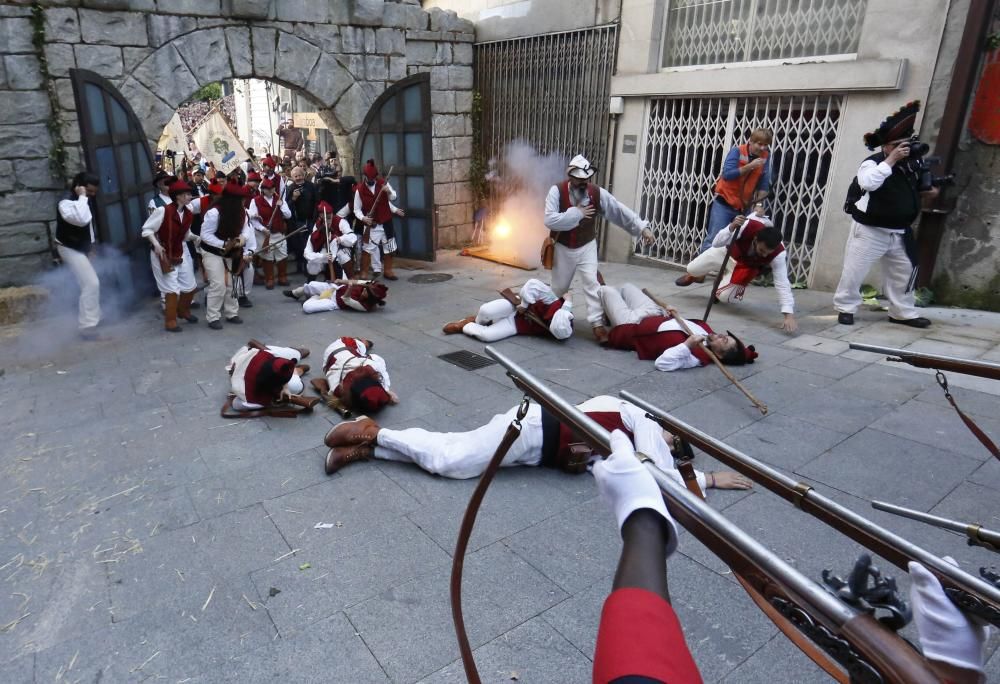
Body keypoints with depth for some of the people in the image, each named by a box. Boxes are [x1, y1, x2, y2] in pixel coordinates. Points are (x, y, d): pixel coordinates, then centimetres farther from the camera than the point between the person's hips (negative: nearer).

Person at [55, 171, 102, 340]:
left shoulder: (89, 199, 3)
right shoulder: (67, 202, -24)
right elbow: (82, 219, -44)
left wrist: (92, 244, 20)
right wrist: (82, 197, -33)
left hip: (83, 247, 9)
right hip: (70, 249, -9)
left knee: (92, 284, 18)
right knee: (91, 284, -17)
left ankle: (93, 319, 35)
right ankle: (87, 326, -12)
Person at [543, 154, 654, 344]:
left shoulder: (597, 193, -12)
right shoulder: (557, 191, -18)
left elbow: (620, 210, -12)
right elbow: (549, 220, -28)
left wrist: (642, 227, -20)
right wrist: (576, 213, -28)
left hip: (587, 247, 1)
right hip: (563, 248, 0)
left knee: (592, 283, -13)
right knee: (559, 287, 14)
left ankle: (598, 324, -10)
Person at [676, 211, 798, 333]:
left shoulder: (779, 254, -38)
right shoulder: (748, 226, -41)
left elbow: (783, 284, -41)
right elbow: (716, 243, -39)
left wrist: (789, 314, -51)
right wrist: (732, 227, -58)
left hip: (745, 266, -1)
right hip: (726, 251, 1)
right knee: (692, 269, 8)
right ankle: (696, 276, 49)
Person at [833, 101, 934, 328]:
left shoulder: (910, 165, 9)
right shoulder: (873, 163, -13)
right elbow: (869, 183, -35)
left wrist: (927, 192, 3)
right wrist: (891, 159, -28)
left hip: (899, 233, 7)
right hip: (869, 231, -7)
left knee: (904, 271, 13)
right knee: (854, 271, -3)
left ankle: (903, 312, 26)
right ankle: (845, 308, 13)